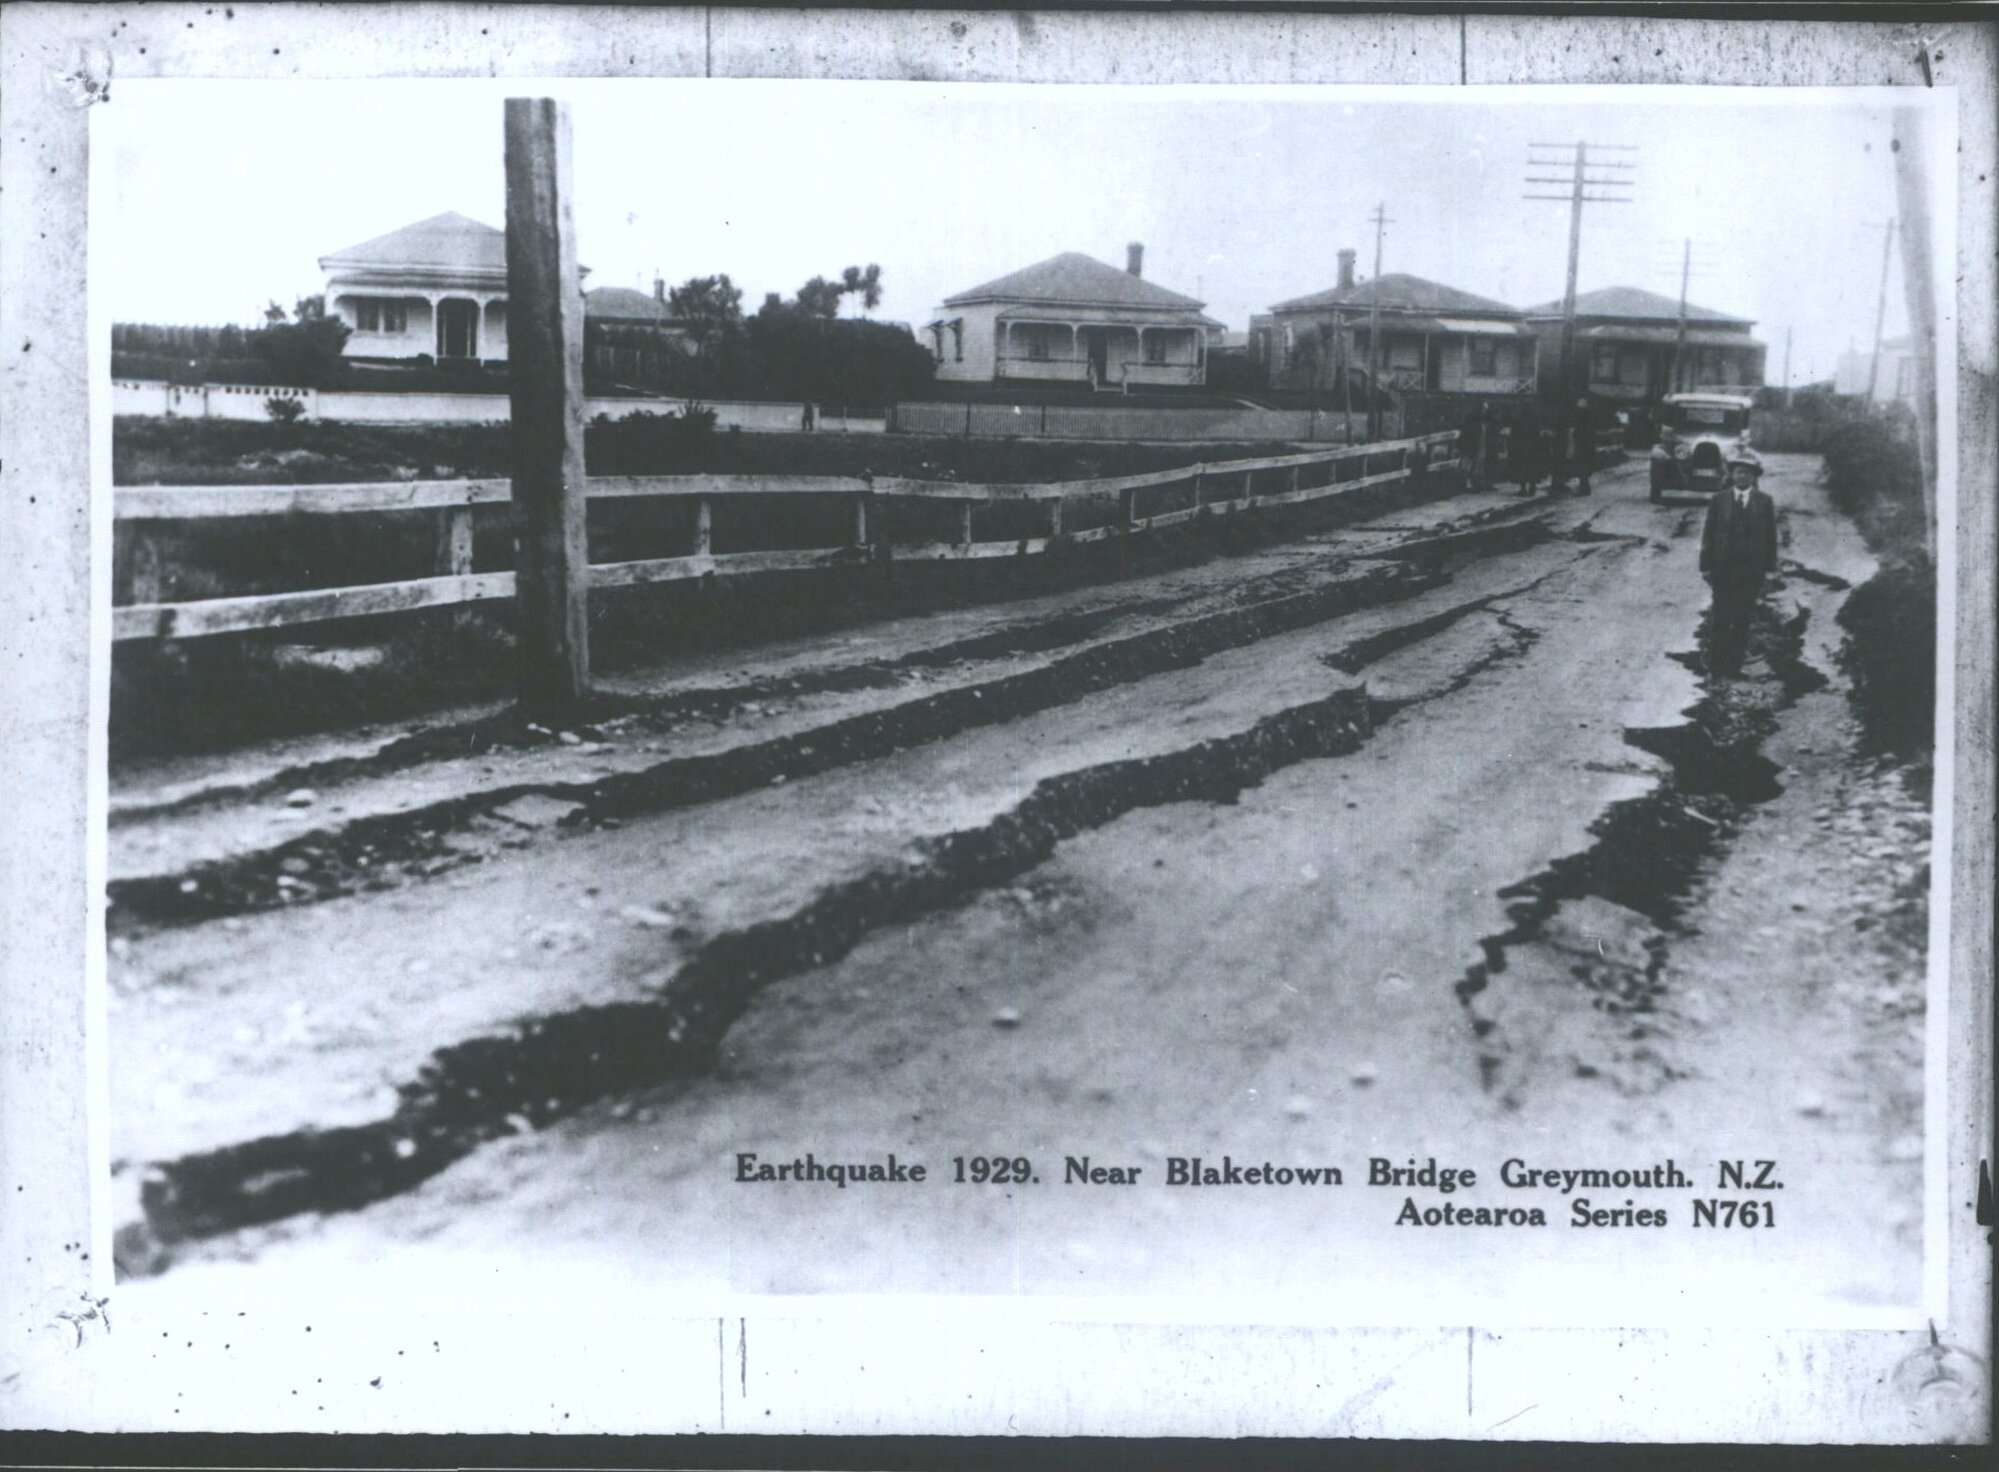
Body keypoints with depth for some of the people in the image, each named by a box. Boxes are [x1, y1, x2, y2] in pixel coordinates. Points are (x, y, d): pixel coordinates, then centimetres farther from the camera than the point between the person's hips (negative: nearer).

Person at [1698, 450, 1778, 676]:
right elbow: (1708, 533, 2)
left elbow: (1770, 536, 4)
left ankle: (1735, 664, 12)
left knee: (1742, 619, 5)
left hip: (1751, 570, 0)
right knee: (1720, 617, 2)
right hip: (1722, 568, 0)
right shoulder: (1719, 500, 1)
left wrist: (1769, 568, 1)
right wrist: (1706, 565, -3)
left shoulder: (1764, 501, 2)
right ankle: (1715, 663, 10)